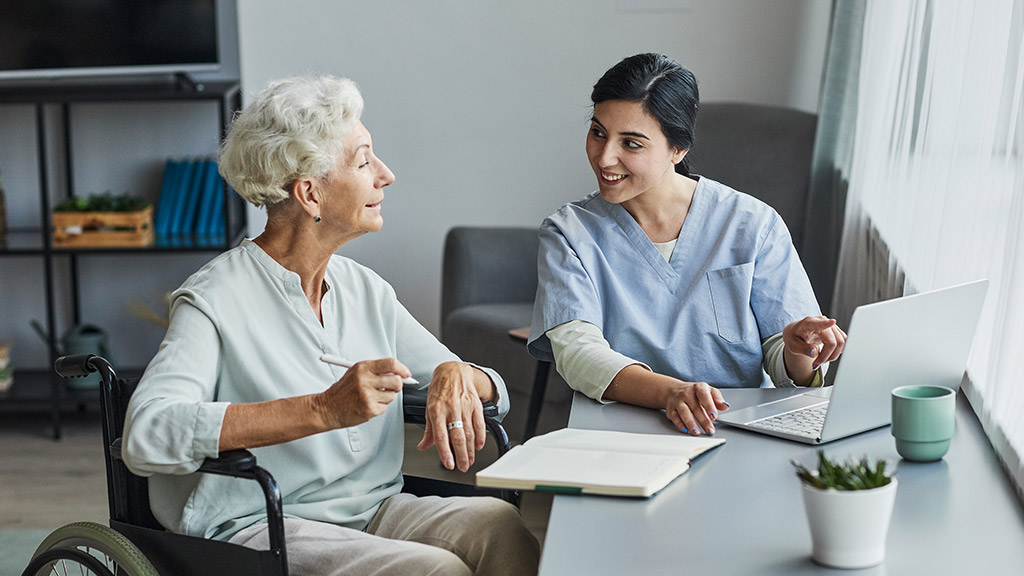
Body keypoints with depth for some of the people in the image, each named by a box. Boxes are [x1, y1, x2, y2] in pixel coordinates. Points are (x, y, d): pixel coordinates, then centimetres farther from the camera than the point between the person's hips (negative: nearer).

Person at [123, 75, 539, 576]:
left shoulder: (365, 290, 11)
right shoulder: (216, 300, -10)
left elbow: (494, 388, 18)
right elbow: (145, 436, -26)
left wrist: (456, 376, -9)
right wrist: (323, 411, -32)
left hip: (372, 512, 7)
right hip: (254, 528, -6)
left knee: (500, 526, -22)